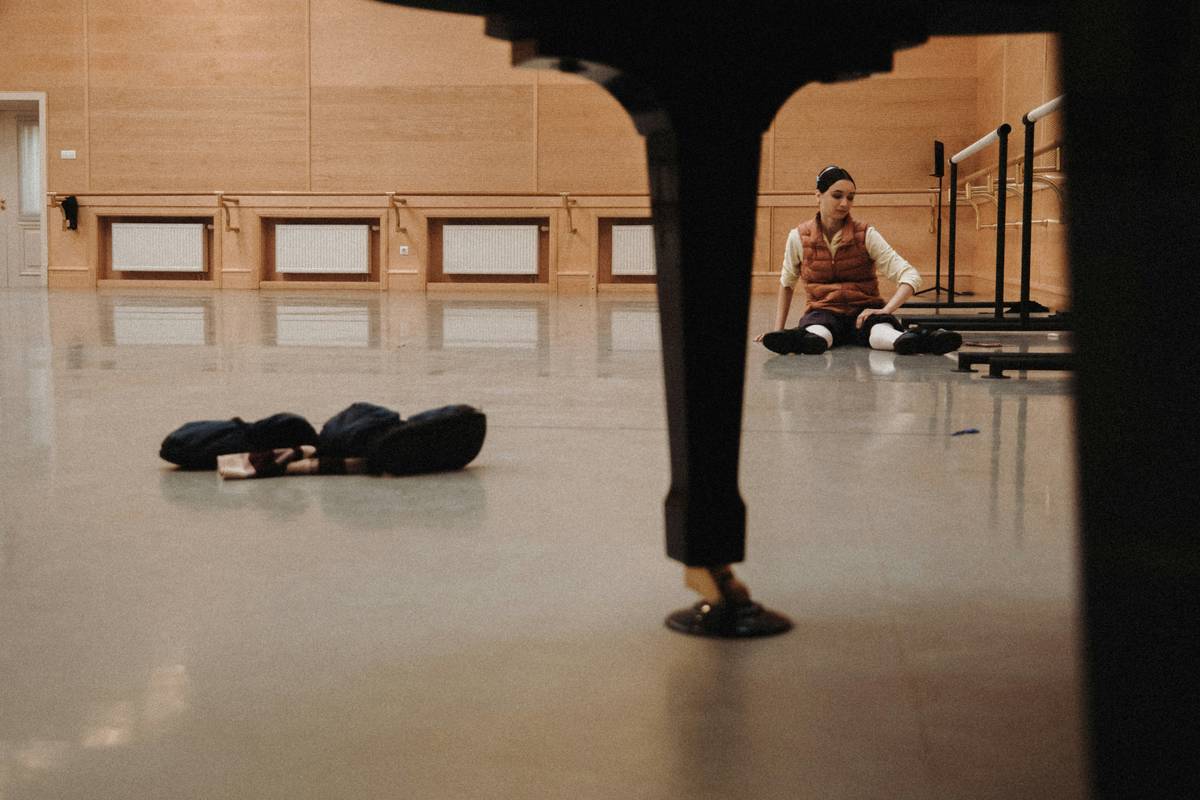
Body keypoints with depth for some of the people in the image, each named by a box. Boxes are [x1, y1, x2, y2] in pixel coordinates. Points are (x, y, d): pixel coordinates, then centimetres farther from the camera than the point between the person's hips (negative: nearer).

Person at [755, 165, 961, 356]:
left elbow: (911, 276, -8)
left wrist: (885, 310, -24)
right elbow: (786, 284, 19)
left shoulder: (867, 235, -2)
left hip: (864, 312, -1)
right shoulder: (799, 237, 2)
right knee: (816, 335, -40)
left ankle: (907, 341, -71)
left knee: (879, 330, -40)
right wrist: (778, 330, 13)